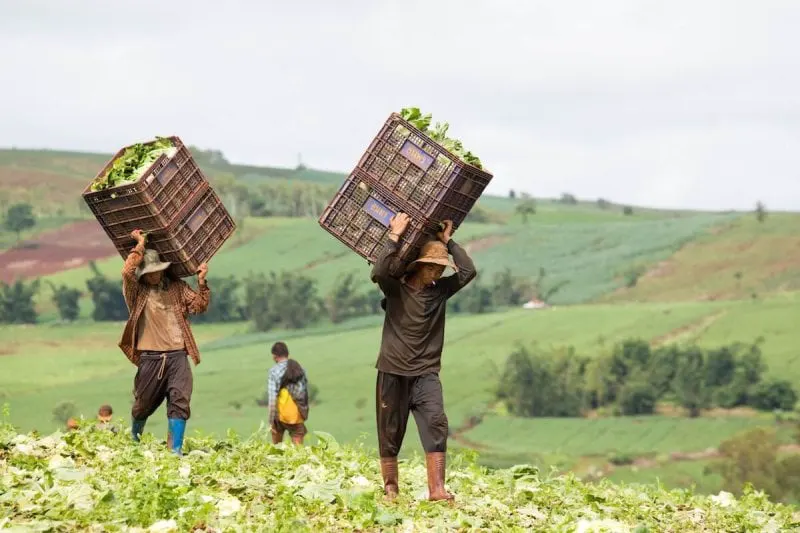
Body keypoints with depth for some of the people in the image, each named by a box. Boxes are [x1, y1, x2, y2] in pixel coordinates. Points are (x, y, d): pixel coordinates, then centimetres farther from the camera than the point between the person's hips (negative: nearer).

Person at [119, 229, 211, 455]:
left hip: (177, 354, 2)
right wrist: (140, 245, -13)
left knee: (180, 401, -10)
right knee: (144, 403, 11)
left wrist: (201, 282, -5)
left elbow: (199, 306, 8)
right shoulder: (137, 291, 1)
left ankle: (176, 450, -9)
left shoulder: (177, 287, 11)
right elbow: (127, 272, -19)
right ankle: (134, 438, 39)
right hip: (150, 357, -2)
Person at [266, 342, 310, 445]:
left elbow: (273, 397, -13)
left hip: (281, 414, -3)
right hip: (297, 416, 3)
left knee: (276, 445, 19)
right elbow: (305, 394, 13)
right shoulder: (300, 369, 8)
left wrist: (271, 421, -11)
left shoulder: (274, 371, -8)